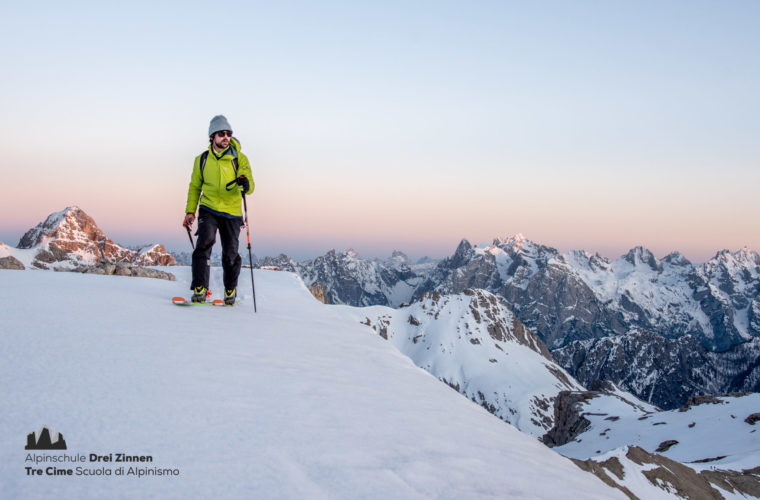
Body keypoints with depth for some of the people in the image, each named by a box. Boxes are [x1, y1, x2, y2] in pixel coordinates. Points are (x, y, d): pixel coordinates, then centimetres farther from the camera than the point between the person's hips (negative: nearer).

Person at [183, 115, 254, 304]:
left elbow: (250, 187, -10)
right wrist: (190, 211, 9)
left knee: (230, 254, 2)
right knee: (204, 243, -21)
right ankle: (200, 288, -15)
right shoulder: (202, 160, 6)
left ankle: (230, 289, 26)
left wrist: (245, 184, -34)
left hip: (232, 212, -1)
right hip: (208, 209, 1)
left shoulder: (239, 159, -2)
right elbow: (195, 186, 16)